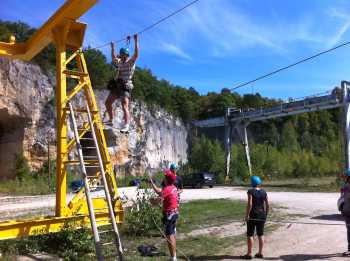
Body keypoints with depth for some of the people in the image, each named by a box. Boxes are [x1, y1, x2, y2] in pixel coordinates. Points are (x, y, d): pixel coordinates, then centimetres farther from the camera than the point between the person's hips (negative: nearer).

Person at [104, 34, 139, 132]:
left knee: (125, 106, -20)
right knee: (108, 103, 10)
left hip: (126, 87, -8)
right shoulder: (120, 62, 17)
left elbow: (136, 54, -20)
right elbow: (113, 58, 38)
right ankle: (111, 120, 24)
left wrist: (136, 41, -25)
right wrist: (112, 48, 40)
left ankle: (126, 126, -26)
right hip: (117, 86, 8)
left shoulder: (131, 62, -3)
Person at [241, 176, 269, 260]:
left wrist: (247, 215, -14)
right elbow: (267, 205, 4)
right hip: (262, 215, 6)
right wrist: (266, 215, 14)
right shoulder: (264, 192, 3)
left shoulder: (251, 191, -12)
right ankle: (260, 253, 18)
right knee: (260, 234, 12)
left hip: (253, 215, -5)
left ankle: (249, 254, 5)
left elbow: (250, 204, -20)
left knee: (250, 234, 2)